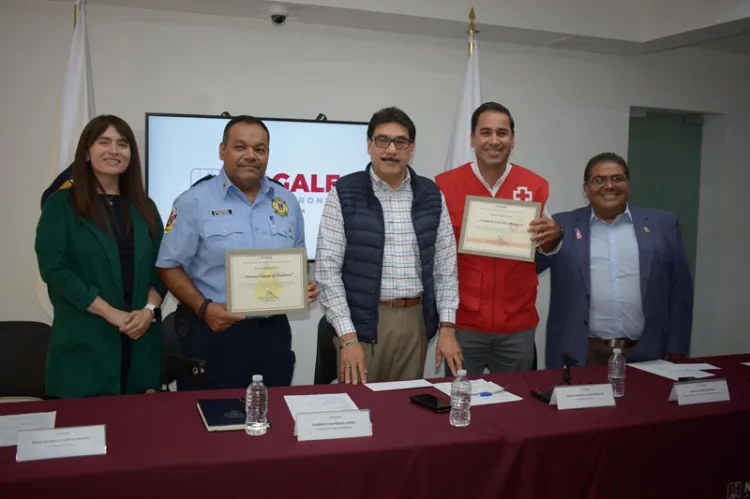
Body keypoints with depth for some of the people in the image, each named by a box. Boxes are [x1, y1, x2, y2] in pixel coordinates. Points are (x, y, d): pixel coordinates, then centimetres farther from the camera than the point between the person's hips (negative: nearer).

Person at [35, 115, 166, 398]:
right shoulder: (61, 204, 0)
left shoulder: (144, 207, 13)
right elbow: (53, 267, -9)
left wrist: (149, 309, -9)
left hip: (139, 340, 4)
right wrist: (111, 313, -15)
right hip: (83, 343, -4)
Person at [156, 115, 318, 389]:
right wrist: (203, 308, -17)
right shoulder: (195, 201, -5)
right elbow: (170, 265, -5)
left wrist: (304, 286, -3)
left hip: (273, 332, 4)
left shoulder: (287, 202, 9)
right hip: (213, 333, -4)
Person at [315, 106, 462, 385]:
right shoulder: (345, 194, -5)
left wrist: (447, 328, 1)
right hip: (362, 322, -3)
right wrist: (347, 336, -13)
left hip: (416, 321, 3)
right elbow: (327, 269, -8)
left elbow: (445, 265, 8)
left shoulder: (431, 196, 5)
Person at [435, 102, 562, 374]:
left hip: (518, 323, 2)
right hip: (462, 321, -1)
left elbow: (547, 248, 10)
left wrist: (553, 235, -13)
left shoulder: (535, 185, 0)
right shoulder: (445, 184, -4)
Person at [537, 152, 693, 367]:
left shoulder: (662, 224, 7)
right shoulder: (563, 225, 5)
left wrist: (676, 350, 2)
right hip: (580, 356, -1)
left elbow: (679, 290, 7)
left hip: (645, 355, 1)